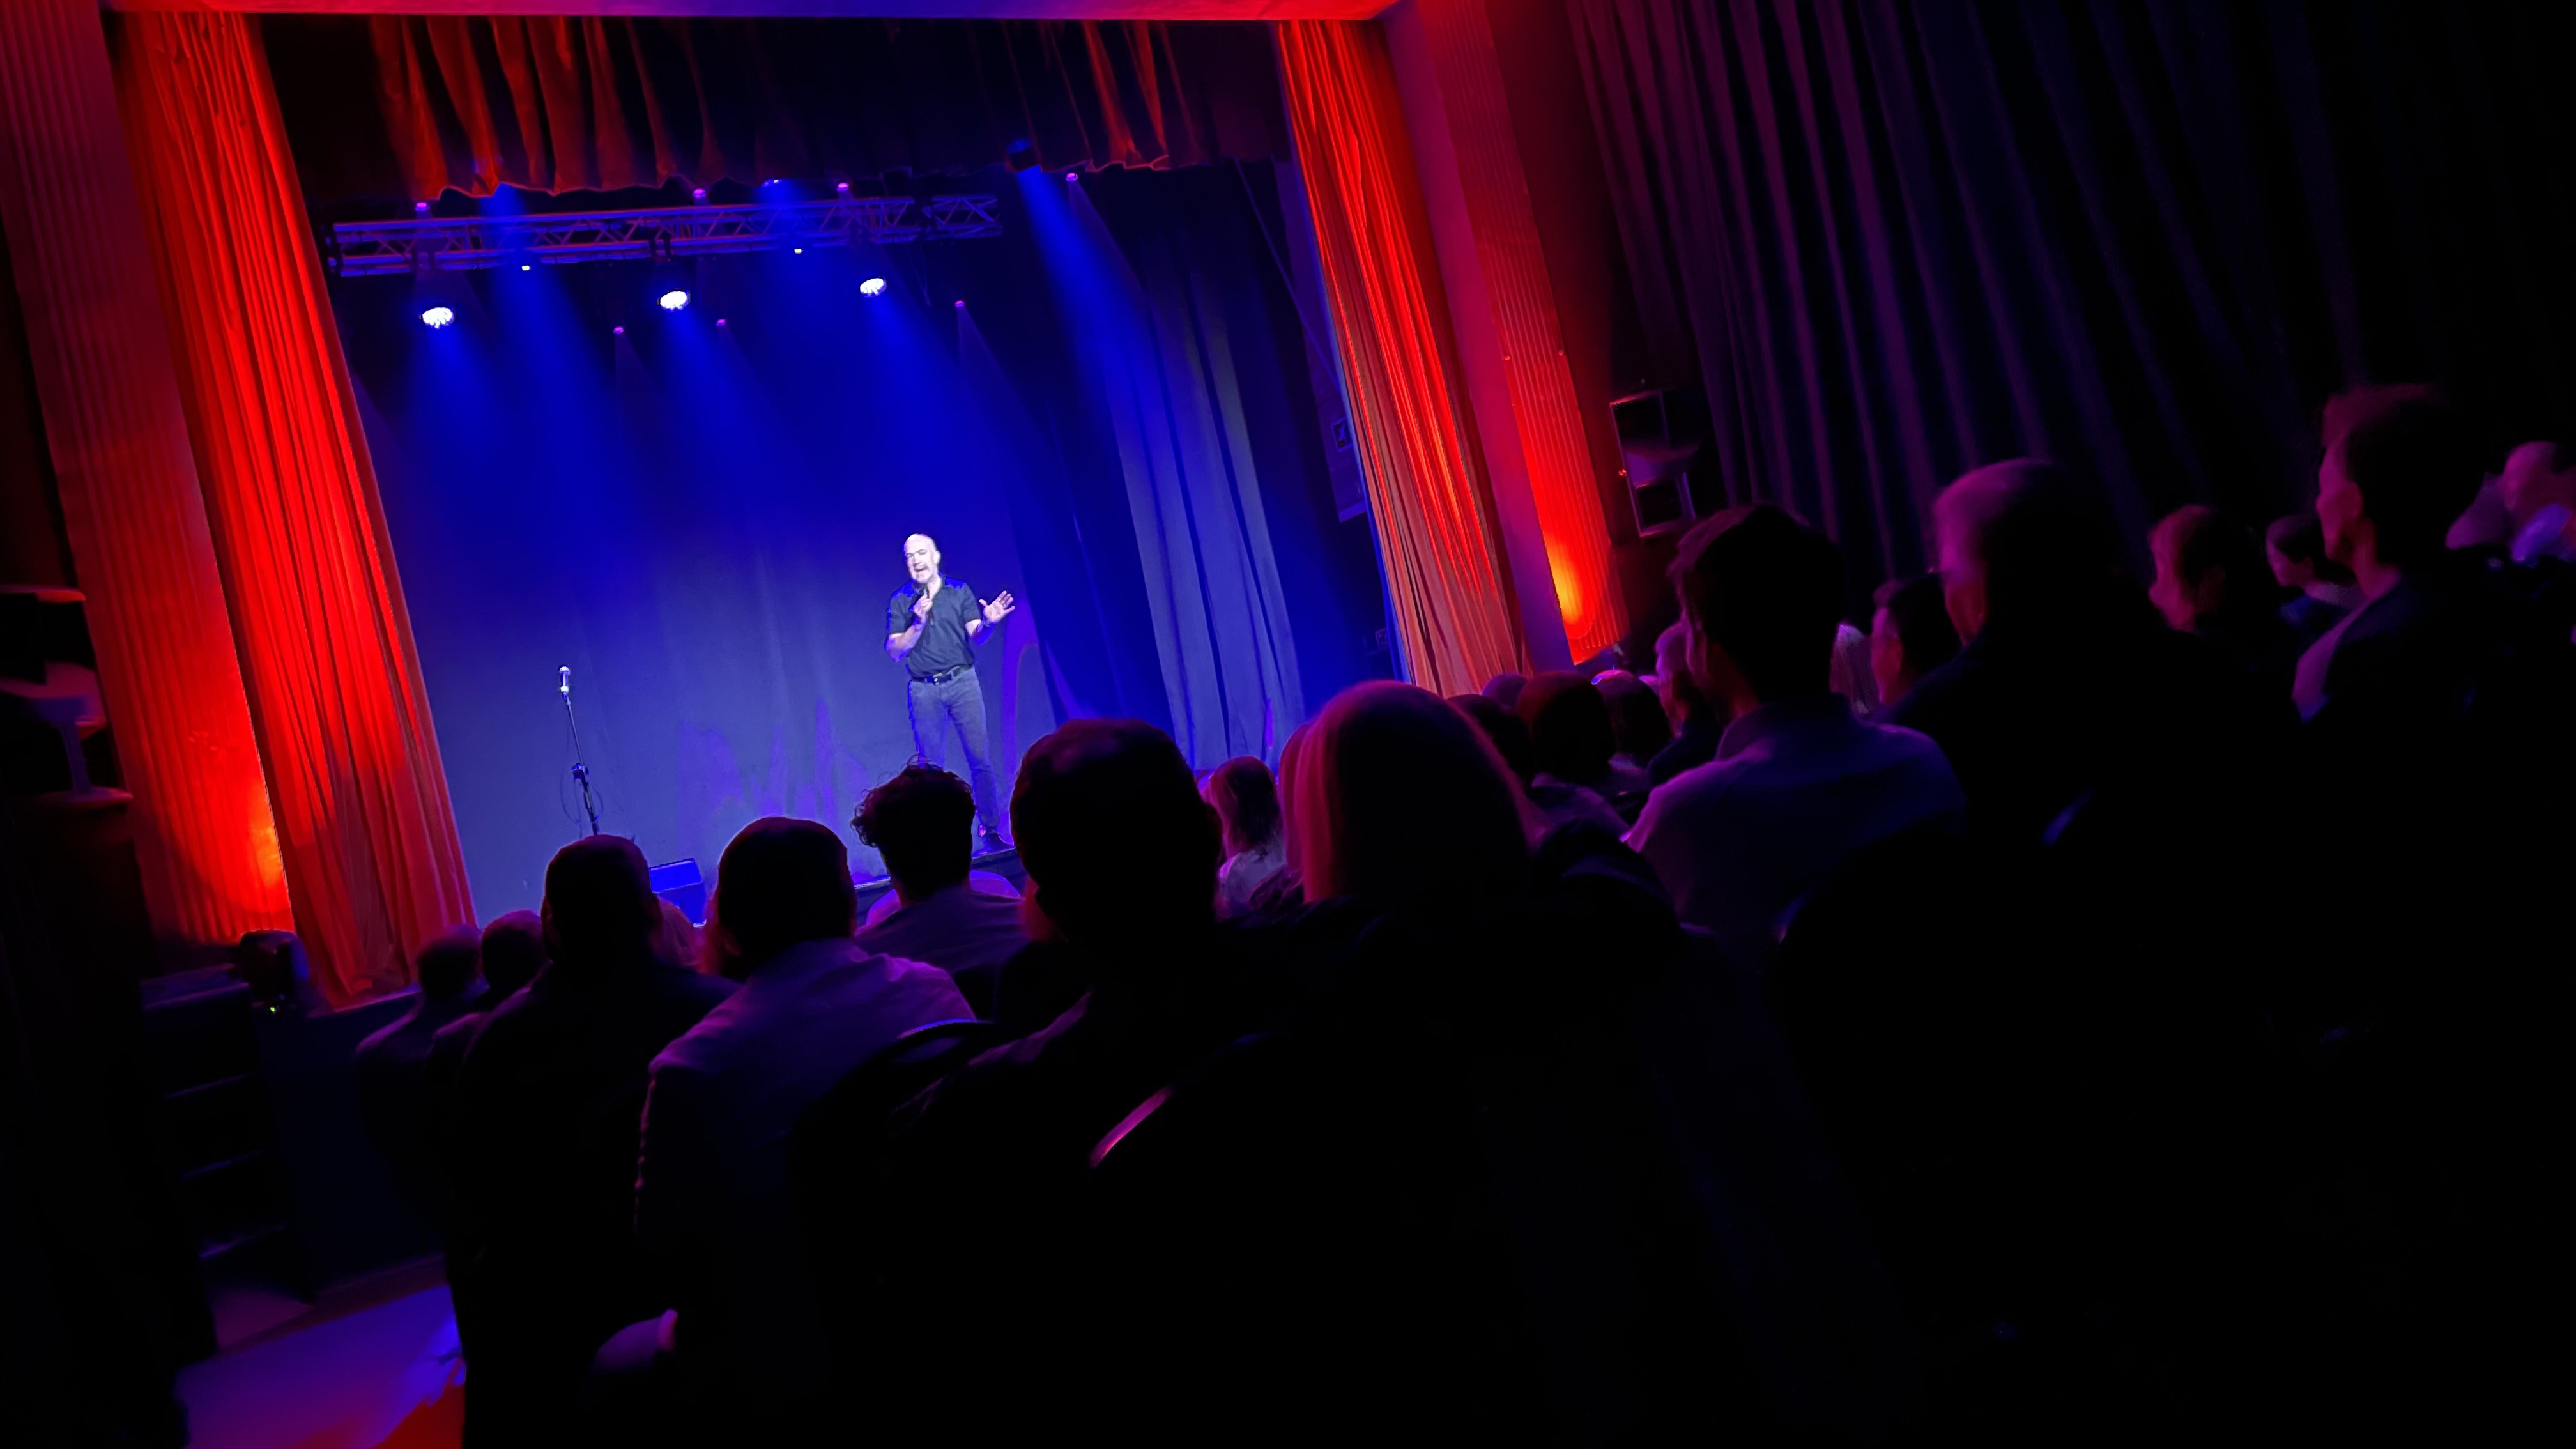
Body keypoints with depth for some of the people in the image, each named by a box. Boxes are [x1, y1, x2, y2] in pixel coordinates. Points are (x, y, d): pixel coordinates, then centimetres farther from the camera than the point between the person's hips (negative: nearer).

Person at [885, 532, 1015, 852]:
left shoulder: (960, 592, 6)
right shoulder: (900, 602, 5)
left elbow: (975, 636, -1)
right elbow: (895, 652, 0)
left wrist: (988, 623, -24)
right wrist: (918, 624, -16)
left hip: (962, 682, 0)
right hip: (924, 691, 0)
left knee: (980, 759, -5)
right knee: (931, 767, 2)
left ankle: (992, 832, 2)